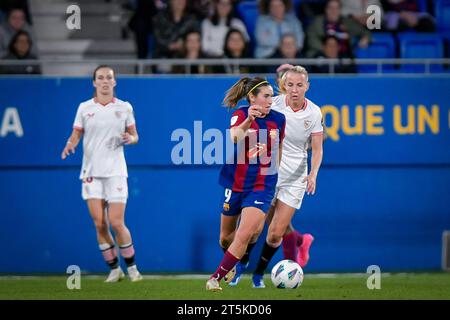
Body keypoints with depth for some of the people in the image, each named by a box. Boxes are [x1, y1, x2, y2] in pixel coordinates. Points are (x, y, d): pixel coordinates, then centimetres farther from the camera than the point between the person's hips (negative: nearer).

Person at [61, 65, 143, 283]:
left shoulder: (125, 108, 3)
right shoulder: (84, 108, 5)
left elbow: (134, 135, 10)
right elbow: (76, 135, 7)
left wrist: (130, 138, -13)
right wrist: (70, 145, -14)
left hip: (115, 172, -1)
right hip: (91, 173, 1)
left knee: (116, 223, -8)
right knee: (99, 224, -4)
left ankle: (131, 267, 10)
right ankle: (114, 269, 10)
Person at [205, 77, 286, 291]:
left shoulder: (278, 119, -2)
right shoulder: (241, 115, -13)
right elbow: (234, 137, -37)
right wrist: (248, 121, -54)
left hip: (262, 187, 1)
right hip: (235, 183, -1)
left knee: (245, 236, -16)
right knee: (226, 237, 15)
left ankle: (217, 277, -2)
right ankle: (232, 264, 47)